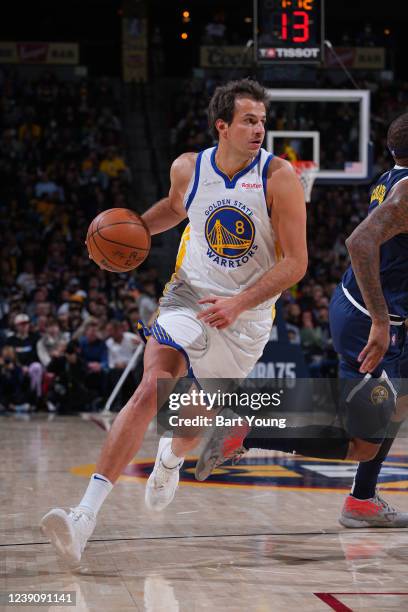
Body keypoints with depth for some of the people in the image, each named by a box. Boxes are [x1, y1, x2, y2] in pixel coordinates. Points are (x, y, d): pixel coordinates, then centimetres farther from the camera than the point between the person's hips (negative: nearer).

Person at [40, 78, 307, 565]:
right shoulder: (188, 168, -7)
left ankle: (171, 457, 55)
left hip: (247, 312, 0)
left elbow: (295, 262, -15)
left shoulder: (279, 177, -16)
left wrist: (238, 304, -24)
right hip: (189, 294, 0)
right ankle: (85, 516, -27)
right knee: (151, 388, -20)